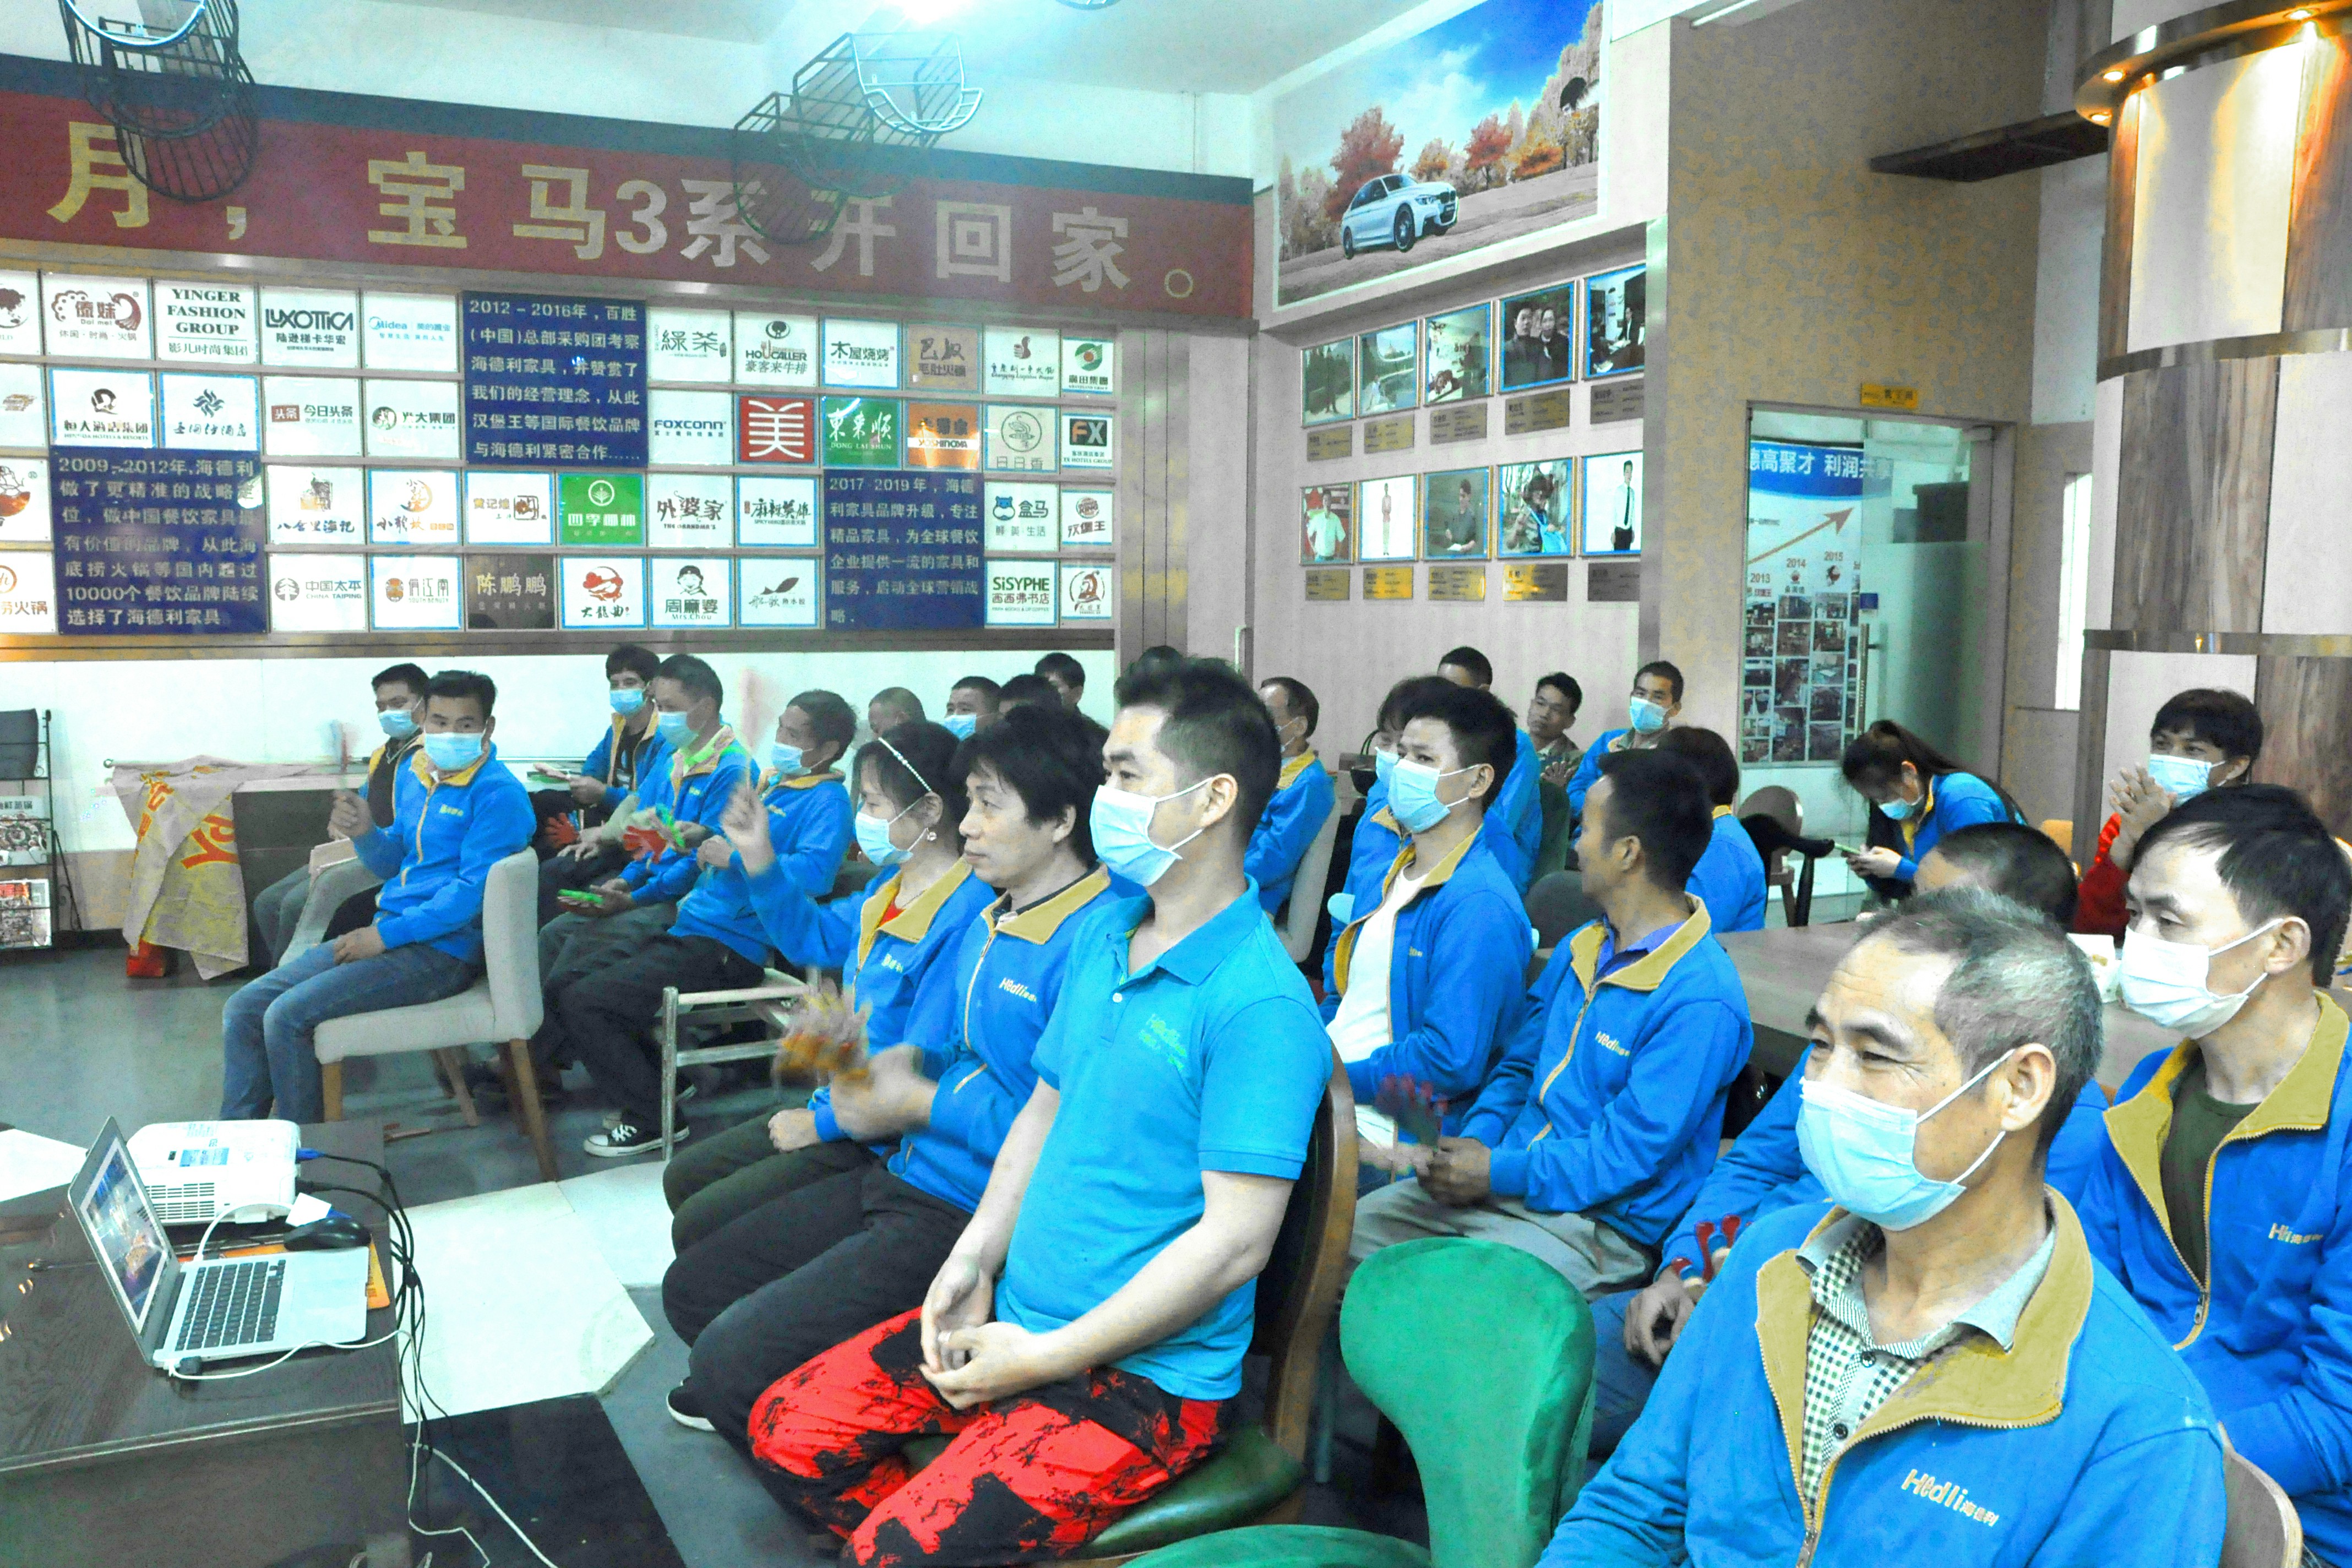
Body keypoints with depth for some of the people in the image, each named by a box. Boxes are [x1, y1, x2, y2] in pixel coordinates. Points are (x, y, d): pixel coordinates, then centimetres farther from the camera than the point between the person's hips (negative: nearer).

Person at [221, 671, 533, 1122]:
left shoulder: (498, 793, -14)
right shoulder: (416, 771, 12)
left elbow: (474, 891, -20)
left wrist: (385, 935, -17)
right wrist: (364, 833, -1)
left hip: (442, 950, -9)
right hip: (387, 934, 9)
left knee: (287, 1015, -19)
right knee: (244, 1010, 2)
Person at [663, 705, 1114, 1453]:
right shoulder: (990, 914, 11)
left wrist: (920, 1105, -17)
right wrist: (899, 1064, -5)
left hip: (972, 1218, -10)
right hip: (900, 1178, 10)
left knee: (730, 1363, -16)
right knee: (692, 1287, 15)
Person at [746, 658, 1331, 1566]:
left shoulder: (1261, 1004, -22)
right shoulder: (1103, 935, 5)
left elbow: (1236, 1240, -24)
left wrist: (1045, 1357, -19)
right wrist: (975, 1256, 1)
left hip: (1147, 1378, -8)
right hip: (1014, 1319, 8)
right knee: (786, 1430, 7)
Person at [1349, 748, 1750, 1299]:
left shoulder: (1701, 1002, -19)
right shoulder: (1582, 948, 11)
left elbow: (1627, 1154, -20)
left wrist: (1496, 1172, -16)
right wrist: (1476, 1140, -2)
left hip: (1597, 1225, -8)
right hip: (1504, 1180, 8)